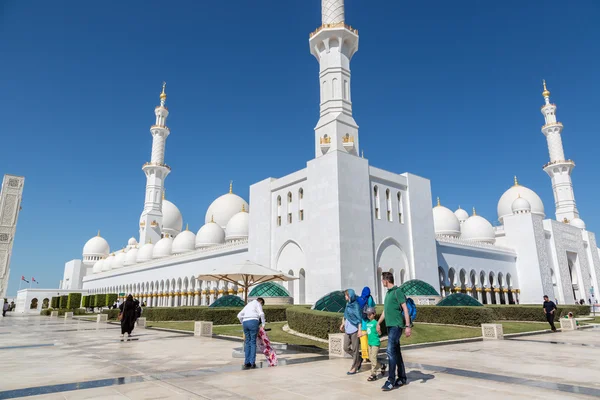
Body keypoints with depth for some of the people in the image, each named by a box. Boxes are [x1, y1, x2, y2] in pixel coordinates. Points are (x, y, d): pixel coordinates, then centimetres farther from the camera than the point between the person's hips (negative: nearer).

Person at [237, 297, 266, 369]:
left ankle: (247, 363, 7)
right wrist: (263, 324, -1)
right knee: (253, 342, -1)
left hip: (245, 322, 6)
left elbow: (239, 315, 28)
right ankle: (252, 363, -3)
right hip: (253, 322, -6)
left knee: (247, 342, 10)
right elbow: (261, 313, -8)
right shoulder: (258, 304, 10)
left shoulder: (248, 305, 31)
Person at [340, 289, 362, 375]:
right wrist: (343, 324, 14)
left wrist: (359, 330, -18)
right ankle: (359, 359, 29)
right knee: (346, 348, 10)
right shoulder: (348, 304, 7)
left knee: (355, 349, 3)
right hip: (348, 329, 8)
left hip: (354, 330, -8)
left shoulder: (356, 305, -13)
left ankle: (354, 368, 14)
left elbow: (359, 318, -14)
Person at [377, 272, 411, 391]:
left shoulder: (397, 291, -10)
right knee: (396, 352, 13)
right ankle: (402, 378, 22)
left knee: (391, 351, -11)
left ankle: (391, 380, -6)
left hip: (396, 326, -9)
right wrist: (379, 323, 29)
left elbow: (405, 309, -13)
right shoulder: (388, 293, 15)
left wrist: (408, 326, -18)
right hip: (390, 325, 9)